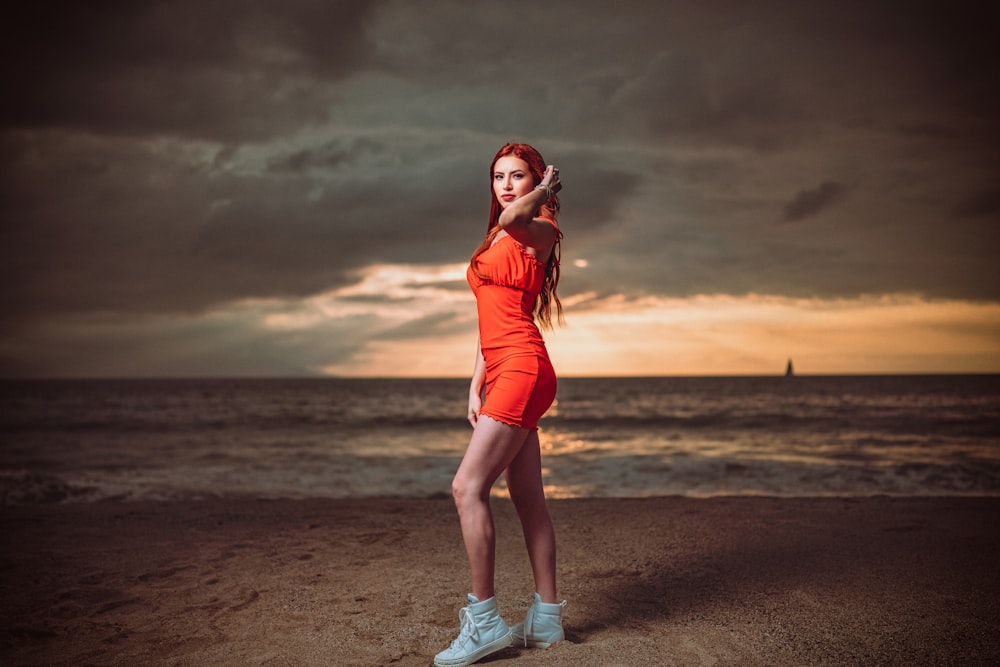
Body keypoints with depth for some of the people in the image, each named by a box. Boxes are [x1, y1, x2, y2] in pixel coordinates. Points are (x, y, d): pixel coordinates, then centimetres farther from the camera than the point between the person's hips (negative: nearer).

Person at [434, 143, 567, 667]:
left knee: (468, 487, -15)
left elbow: (514, 216, -29)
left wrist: (546, 191, -8)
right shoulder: (497, 241, 22)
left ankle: (484, 620, -10)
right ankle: (546, 618, 15)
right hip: (502, 372, 9)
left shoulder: (539, 231, -3)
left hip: (522, 369, -9)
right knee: (528, 499, 9)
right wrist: (476, 386, 13)